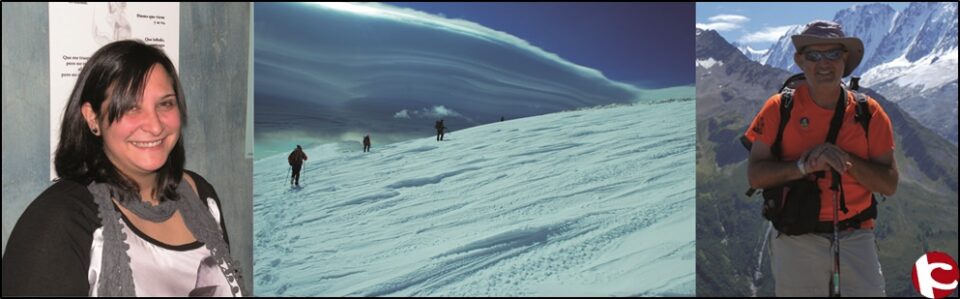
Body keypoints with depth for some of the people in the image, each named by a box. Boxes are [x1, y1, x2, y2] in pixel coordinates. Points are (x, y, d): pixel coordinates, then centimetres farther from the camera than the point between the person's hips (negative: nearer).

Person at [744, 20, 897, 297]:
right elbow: (755, 176, -5)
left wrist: (846, 160, -15)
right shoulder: (780, 108, -1)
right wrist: (804, 166, -20)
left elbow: (889, 184, 1)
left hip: (856, 239, 1)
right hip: (796, 239, -1)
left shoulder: (869, 113, 3)